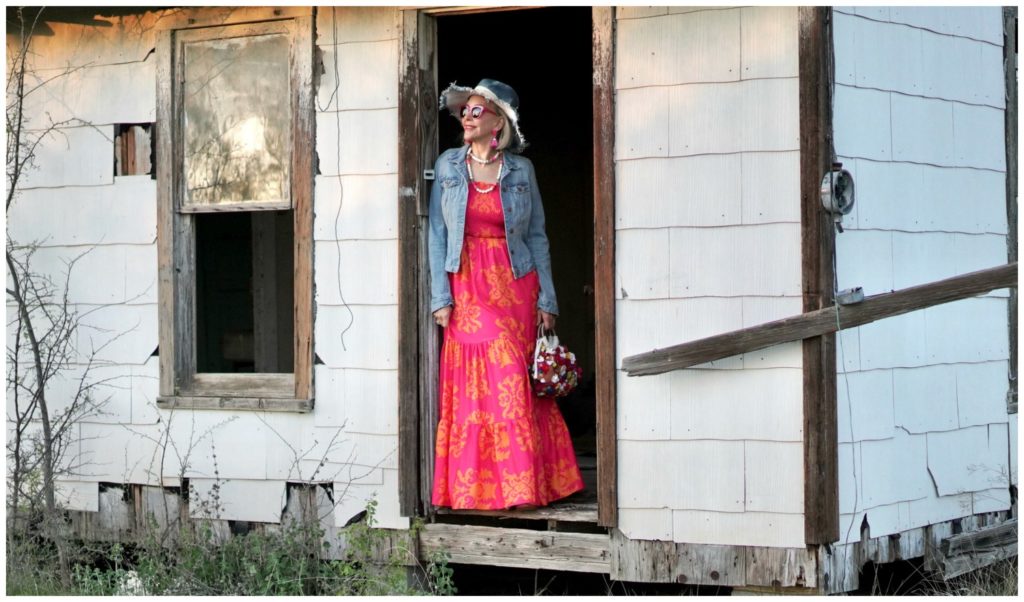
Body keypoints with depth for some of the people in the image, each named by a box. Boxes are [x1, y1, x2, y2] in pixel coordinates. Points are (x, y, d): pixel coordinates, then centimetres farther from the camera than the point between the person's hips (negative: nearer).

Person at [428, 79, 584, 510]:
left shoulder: (521, 170, 5)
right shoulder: (447, 167, 5)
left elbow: (536, 236, 6)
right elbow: (437, 234, 2)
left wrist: (546, 299, 2)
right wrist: (441, 297, -6)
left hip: (515, 288, 0)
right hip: (467, 290, 0)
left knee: (517, 383, -1)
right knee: (473, 386, -3)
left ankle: (523, 487, 5)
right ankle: (474, 488, 2)